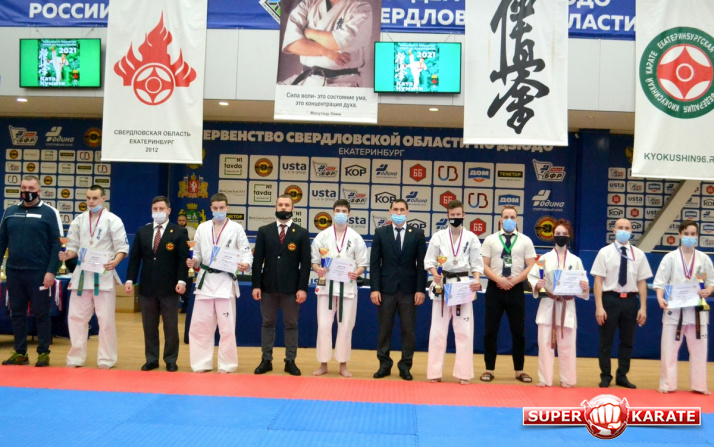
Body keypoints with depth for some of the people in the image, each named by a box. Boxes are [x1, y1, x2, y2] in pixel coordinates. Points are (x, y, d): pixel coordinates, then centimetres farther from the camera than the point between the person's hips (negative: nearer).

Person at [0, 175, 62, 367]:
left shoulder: (49, 213, -3)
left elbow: (57, 244, -6)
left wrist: (51, 271, -12)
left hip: (39, 273, -4)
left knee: (41, 313, 3)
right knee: (17, 313, 11)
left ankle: (44, 353, 12)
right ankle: (20, 353, 21)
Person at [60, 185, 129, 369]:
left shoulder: (113, 220, -6)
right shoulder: (79, 220, 7)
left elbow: (122, 247, -7)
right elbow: (74, 246, 11)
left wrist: (115, 262, -25)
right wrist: (67, 255, -11)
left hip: (103, 275, -4)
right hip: (82, 274, 4)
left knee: (105, 319, 1)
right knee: (76, 316, 8)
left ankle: (106, 359, 12)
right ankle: (76, 358, 20)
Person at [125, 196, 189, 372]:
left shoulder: (179, 232, 0)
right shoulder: (142, 231, 10)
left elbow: (183, 259, -6)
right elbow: (134, 257, 7)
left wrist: (181, 280, -16)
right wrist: (130, 279, -2)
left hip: (169, 287, -3)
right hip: (147, 286, 3)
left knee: (170, 326, 4)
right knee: (149, 326, 10)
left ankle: (171, 360, 14)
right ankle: (151, 359, 20)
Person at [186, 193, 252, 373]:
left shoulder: (236, 228, -1)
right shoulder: (202, 228, 8)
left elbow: (246, 251, -4)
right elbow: (197, 253, 13)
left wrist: (245, 264, -24)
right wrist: (193, 262, -8)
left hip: (225, 282, -3)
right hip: (205, 280, 3)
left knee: (227, 326, 2)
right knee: (199, 325, 6)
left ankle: (227, 365, 13)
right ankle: (202, 363, 18)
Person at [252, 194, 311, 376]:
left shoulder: (302, 233, 2)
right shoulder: (264, 231, 6)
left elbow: (305, 263, -2)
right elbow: (258, 260, 3)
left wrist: (303, 288, -9)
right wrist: (256, 285, -4)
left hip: (291, 287, -1)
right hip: (268, 286, 1)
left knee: (291, 325, 6)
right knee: (267, 324, 9)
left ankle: (290, 362, 14)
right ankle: (266, 360, 17)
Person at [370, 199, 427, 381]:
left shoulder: (417, 234, 4)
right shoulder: (380, 233, 5)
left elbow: (422, 264, 1)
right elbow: (374, 263, 1)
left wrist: (420, 289, -5)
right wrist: (374, 288, -6)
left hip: (409, 289, 0)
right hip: (386, 288, 0)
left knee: (408, 330, 4)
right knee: (384, 329, 6)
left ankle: (405, 366, 15)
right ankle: (384, 364, 18)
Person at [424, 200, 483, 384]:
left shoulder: (471, 237, 2)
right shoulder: (438, 236, 1)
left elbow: (477, 263, 2)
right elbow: (429, 260, 0)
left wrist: (476, 280, -16)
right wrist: (435, 274, -20)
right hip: (442, 285, 0)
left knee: (464, 330, 2)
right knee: (438, 329, 3)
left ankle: (463, 373, 11)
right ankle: (434, 372, 11)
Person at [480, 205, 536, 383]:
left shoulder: (525, 241, 5)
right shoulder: (490, 240, 4)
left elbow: (531, 266, 0)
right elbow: (484, 265, -1)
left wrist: (514, 280, -12)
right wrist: (499, 279, -15)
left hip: (516, 289, 0)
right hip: (494, 289, 0)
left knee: (518, 332, 6)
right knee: (491, 331, 3)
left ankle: (519, 370, 18)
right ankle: (489, 369, 13)